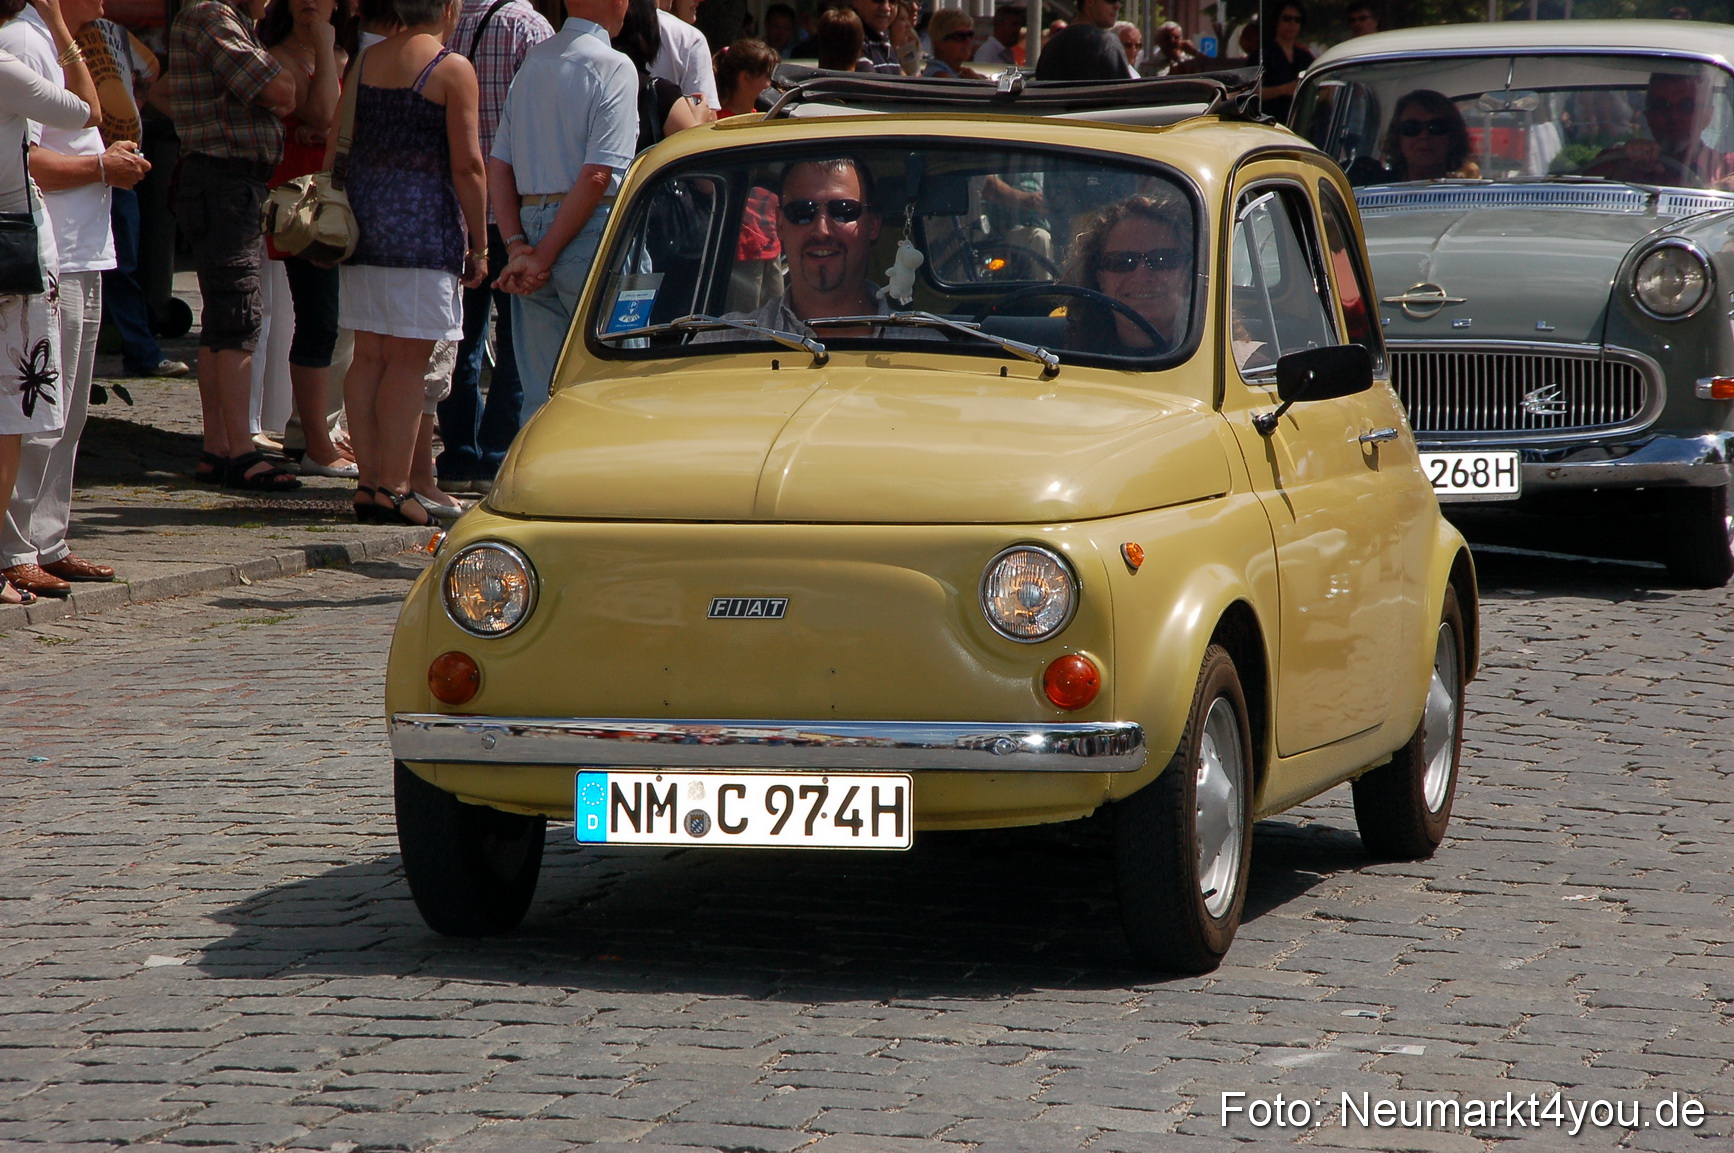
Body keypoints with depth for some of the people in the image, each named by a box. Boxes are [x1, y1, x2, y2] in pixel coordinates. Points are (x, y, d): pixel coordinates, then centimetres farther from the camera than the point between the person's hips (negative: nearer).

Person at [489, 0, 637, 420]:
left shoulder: (533, 61, 13)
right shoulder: (612, 67, -8)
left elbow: (498, 168, 10)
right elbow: (597, 176, -17)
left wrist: (518, 245, 1)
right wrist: (544, 256, -12)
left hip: (531, 225, 7)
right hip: (590, 233, -7)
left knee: (539, 393, 9)